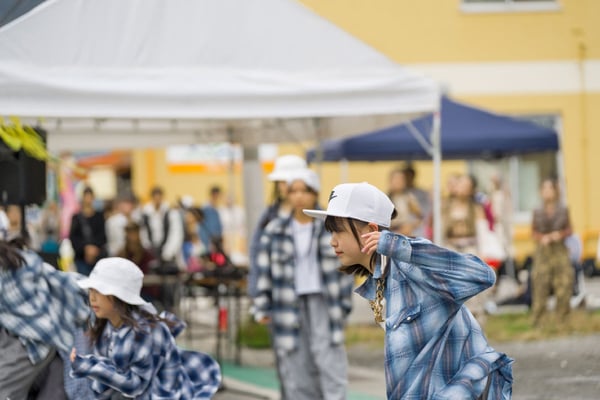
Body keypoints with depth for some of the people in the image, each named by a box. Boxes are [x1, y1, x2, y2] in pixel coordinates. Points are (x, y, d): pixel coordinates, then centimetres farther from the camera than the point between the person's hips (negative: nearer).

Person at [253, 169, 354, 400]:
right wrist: (262, 308, 1)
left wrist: (344, 303, 4)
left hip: (323, 302, 0)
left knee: (330, 359, -10)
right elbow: (265, 271, 5)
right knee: (296, 368, 1)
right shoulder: (275, 231, 5)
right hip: (289, 307, 1)